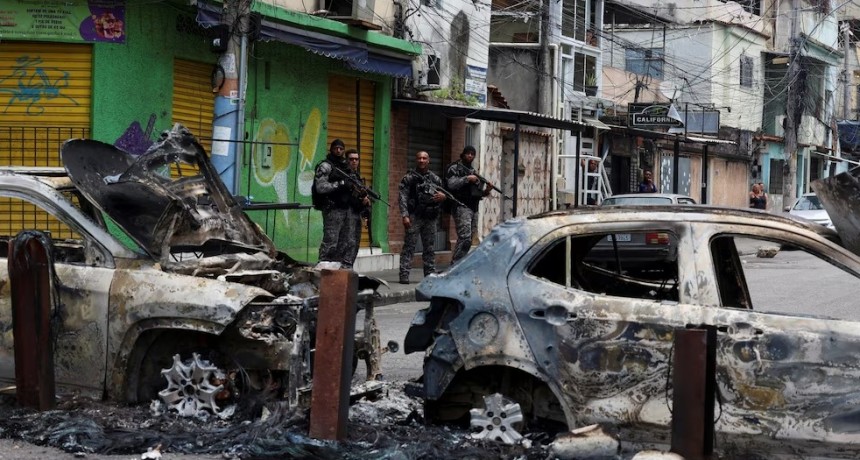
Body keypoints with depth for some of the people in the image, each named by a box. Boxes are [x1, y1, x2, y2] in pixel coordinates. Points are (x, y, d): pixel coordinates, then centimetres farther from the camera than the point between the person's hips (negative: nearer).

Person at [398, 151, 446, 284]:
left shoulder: (435, 179, 15)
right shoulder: (409, 178, 2)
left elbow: (442, 195, 22)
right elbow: (403, 198, -4)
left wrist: (443, 197, -4)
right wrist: (405, 215, -15)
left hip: (431, 218, 4)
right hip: (414, 217, -4)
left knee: (430, 248, 8)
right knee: (409, 246, -7)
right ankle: (404, 275, -9)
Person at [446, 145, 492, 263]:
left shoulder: (473, 172, 23)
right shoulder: (455, 168, 1)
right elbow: (451, 184, -16)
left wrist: (486, 191, 6)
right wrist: (467, 178, -16)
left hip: (473, 209, 8)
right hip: (462, 207, -8)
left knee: (468, 239, 6)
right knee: (465, 238, -18)